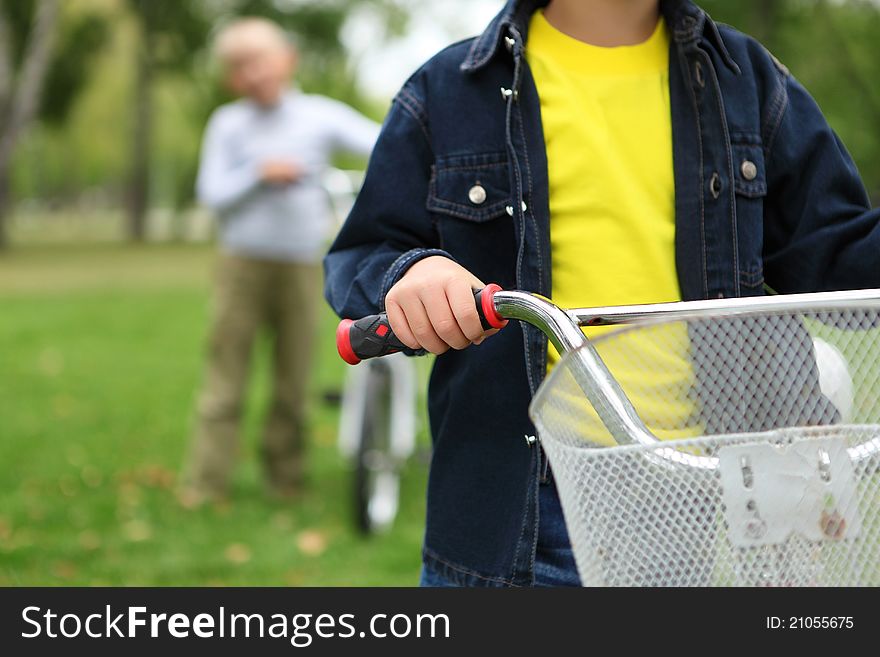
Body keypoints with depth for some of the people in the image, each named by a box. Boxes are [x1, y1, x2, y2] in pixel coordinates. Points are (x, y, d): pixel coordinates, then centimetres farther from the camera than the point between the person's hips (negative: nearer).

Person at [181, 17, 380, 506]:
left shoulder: (320, 116, 2)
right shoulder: (227, 125, 3)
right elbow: (212, 194, -2)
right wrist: (260, 173, -15)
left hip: (301, 267, 1)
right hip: (242, 264, 0)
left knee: (293, 378, 6)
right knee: (225, 377, -2)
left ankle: (284, 475, 19)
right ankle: (205, 482, 1)